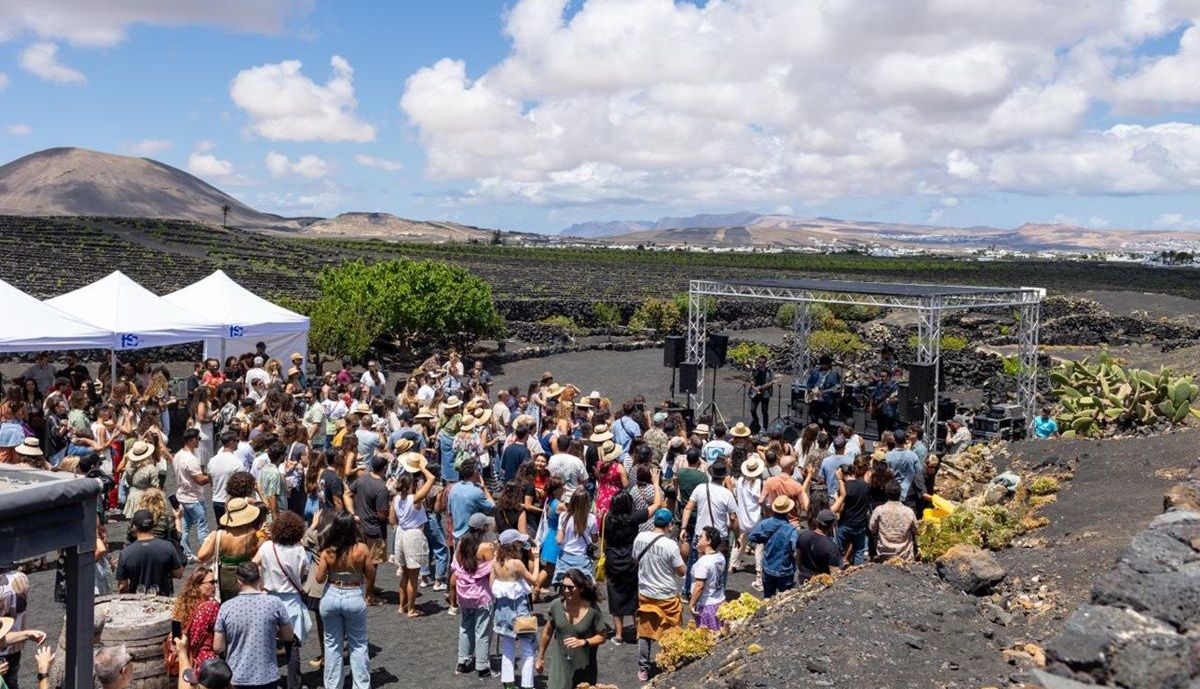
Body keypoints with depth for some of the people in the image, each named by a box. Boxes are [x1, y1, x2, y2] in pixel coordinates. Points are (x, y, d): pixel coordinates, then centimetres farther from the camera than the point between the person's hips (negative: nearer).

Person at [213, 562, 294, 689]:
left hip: (235, 679, 1)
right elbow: (288, 636, 1)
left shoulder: (226, 607, -7)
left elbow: (218, 647, -3)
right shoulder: (274, 603, -10)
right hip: (266, 678, -1)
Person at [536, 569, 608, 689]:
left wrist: (583, 642, -21)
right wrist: (540, 657, 14)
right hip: (560, 666, 1)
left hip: (584, 667, -1)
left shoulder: (593, 610, -14)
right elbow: (547, 632, 7)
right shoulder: (556, 605, -7)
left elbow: (602, 636, -4)